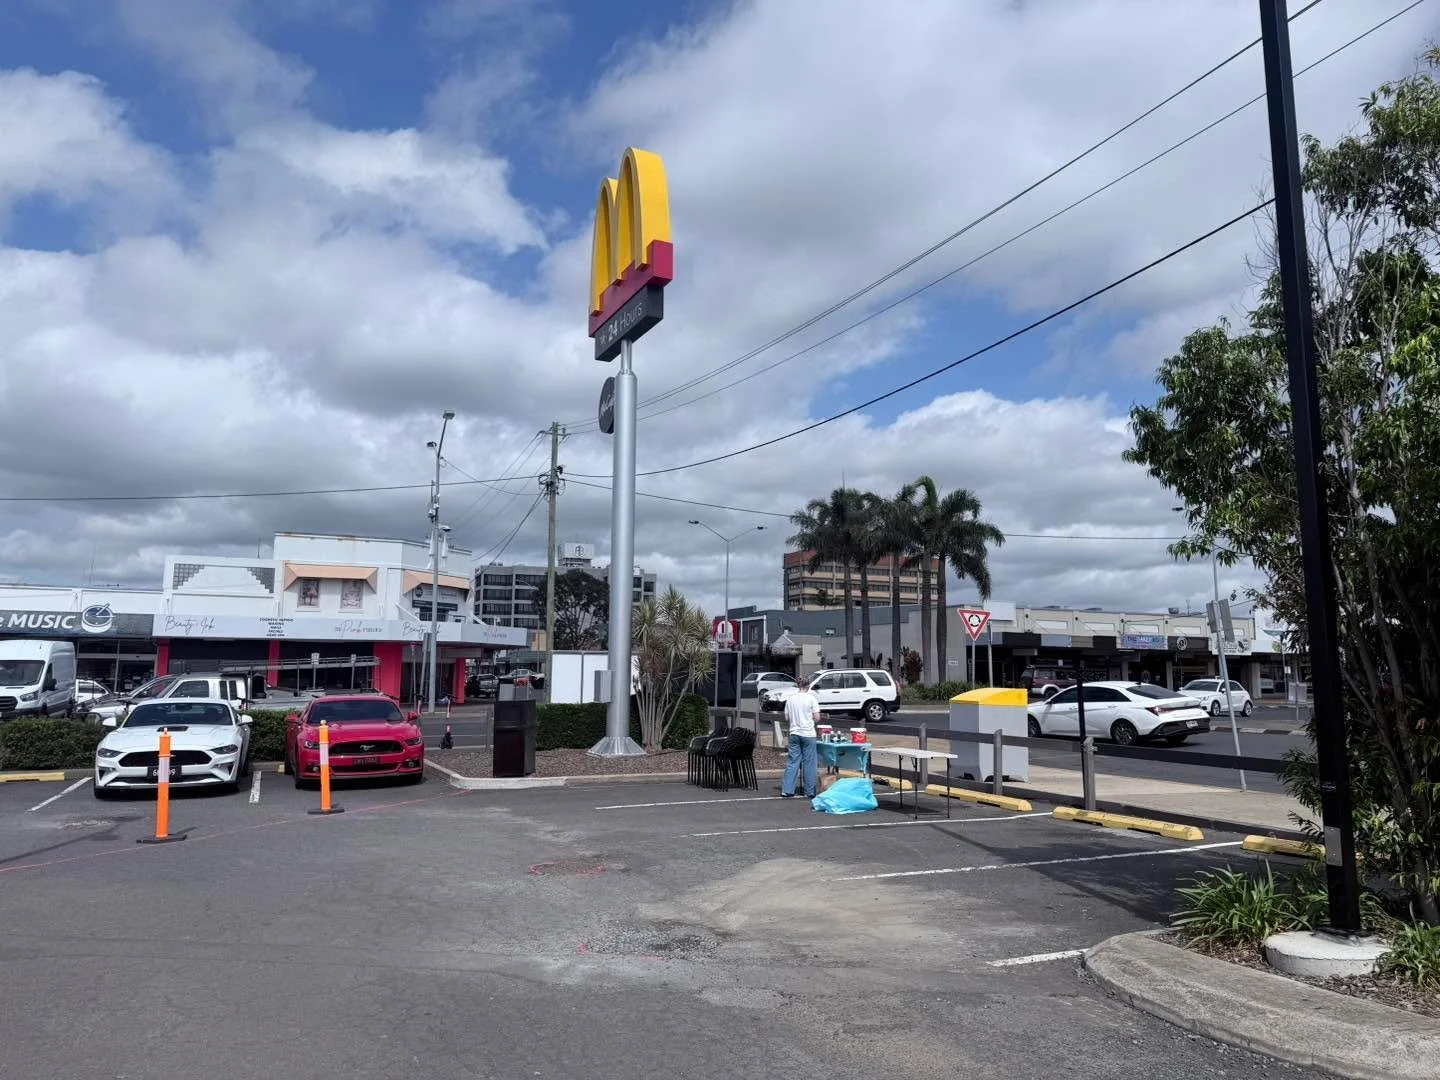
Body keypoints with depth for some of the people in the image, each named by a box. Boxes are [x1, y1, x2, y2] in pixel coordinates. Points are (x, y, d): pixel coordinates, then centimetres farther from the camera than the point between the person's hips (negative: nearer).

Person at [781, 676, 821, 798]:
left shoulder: (790, 699, 4)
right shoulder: (811, 698, -7)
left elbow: (787, 718, 8)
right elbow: (817, 718, -9)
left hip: (794, 734, 4)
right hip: (808, 734, -3)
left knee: (792, 762, 7)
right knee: (809, 763, 4)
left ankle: (787, 790, 4)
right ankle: (810, 792, 8)